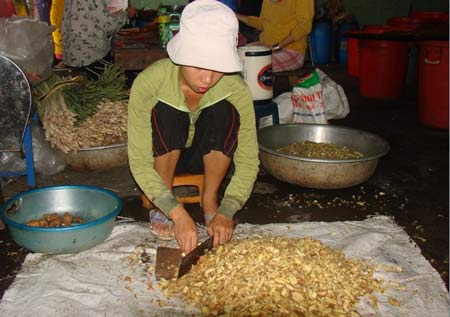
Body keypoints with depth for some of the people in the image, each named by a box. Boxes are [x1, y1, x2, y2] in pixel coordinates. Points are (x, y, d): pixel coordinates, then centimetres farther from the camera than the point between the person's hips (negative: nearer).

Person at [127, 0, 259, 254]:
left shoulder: (236, 89, -27)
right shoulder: (149, 82, -32)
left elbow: (248, 161, -22)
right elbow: (139, 161, -31)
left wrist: (226, 212, -36)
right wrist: (177, 213, -41)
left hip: (206, 158, 1)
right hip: (162, 158, -1)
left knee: (224, 111, -30)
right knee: (166, 111, -33)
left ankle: (210, 201, -11)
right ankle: (163, 208, -15)